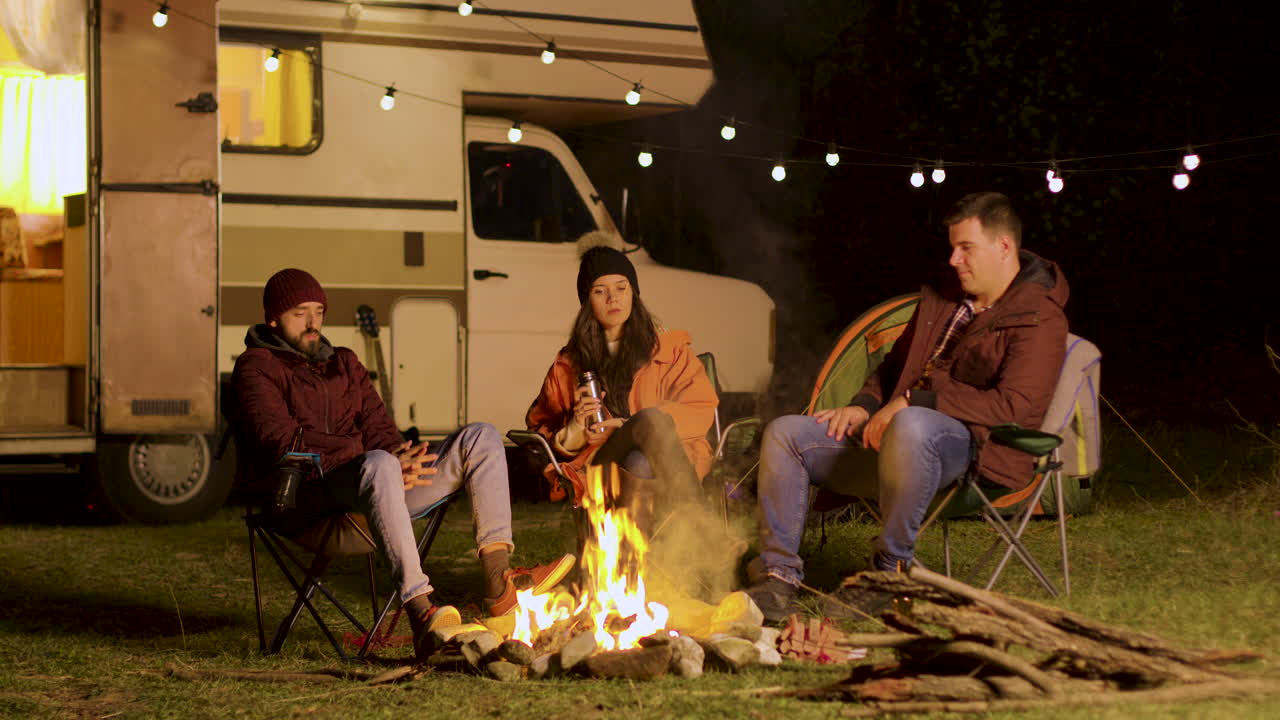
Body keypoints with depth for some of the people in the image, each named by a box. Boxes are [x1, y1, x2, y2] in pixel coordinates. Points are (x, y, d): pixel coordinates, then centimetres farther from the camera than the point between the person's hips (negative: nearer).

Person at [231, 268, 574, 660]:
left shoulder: (343, 362, 28)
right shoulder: (257, 366, 5)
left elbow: (378, 426, 18)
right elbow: (280, 439, -12)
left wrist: (400, 457, -9)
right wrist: (379, 458, -19)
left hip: (367, 491, 8)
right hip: (309, 498, -7)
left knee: (480, 437, -5)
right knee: (378, 465, -41)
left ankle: (497, 582, -22)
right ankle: (420, 614, -55)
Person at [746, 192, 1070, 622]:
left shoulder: (1039, 320, -7)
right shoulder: (942, 297, 19)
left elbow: (1013, 405, -21)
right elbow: (896, 363, 31)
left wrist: (916, 401, -21)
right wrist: (864, 406, 8)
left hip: (973, 449, -8)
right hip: (891, 438, 8)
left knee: (911, 426, -43)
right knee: (785, 433, -5)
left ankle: (892, 569, -26)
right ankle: (778, 577, -8)